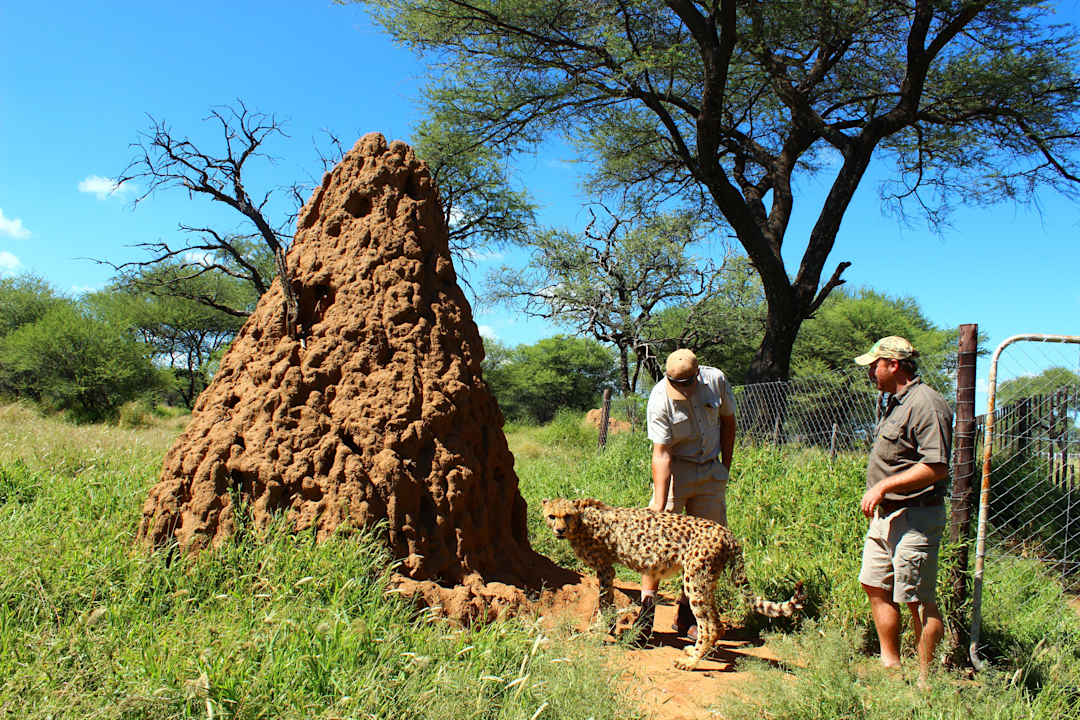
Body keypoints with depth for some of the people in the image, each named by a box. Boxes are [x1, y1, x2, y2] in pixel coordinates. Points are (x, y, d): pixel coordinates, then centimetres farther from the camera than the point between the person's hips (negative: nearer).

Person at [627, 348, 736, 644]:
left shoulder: (715, 380, -9)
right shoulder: (660, 399, -19)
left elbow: (728, 421, 8)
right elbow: (661, 453, -23)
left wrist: (726, 467, 8)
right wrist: (659, 501, -29)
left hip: (711, 470, 4)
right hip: (675, 470, -3)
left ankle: (685, 616, 13)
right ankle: (646, 610, -4)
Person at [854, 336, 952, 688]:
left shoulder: (926, 405, -17)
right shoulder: (896, 402, 15)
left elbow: (937, 468, -25)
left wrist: (884, 486, -23)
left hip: (915, 517, -10)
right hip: (885, 514, 10)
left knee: (919, 600, -1)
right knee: (875, 587, 14)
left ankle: (926, 682, 11)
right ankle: (891, 665, 26)